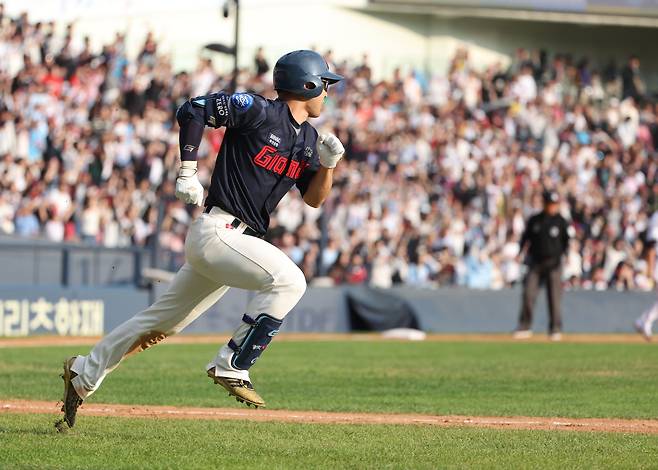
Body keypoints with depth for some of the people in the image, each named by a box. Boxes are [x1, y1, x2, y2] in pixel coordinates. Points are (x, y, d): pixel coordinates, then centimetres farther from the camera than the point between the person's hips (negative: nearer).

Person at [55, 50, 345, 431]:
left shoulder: (309, 139, 13)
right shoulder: (258, 112, -11)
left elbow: (315, 199, 15)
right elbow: (192, 111, -10)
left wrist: (329, 163, -3)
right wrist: (188, 172, -11)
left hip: (239, 241, 9)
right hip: (216, 231, -9)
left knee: (164, 321, 14)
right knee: (289, 280, -26)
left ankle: (84, 374, 24)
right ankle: (231, 367, -22)